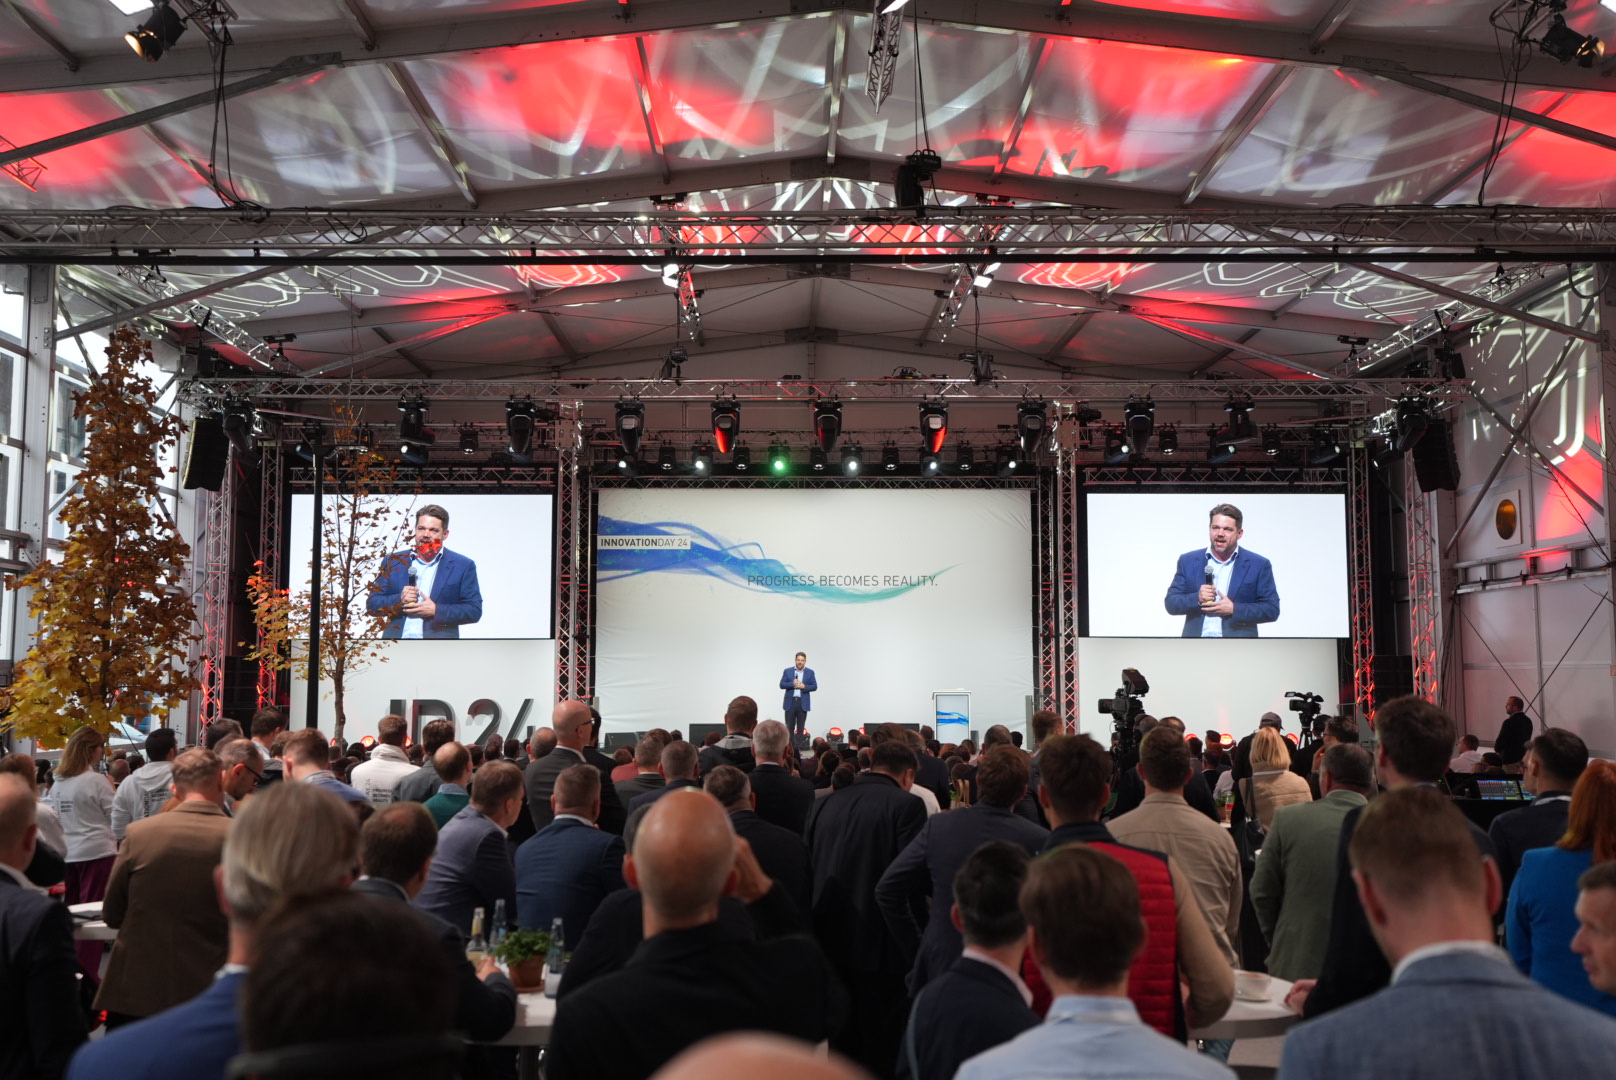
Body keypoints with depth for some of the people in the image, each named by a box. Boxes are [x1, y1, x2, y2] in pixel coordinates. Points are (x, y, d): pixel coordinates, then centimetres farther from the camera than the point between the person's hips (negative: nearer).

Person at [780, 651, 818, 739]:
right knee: (789, 727, 0)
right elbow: (781, 685, 1)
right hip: (790, 702, 0)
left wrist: (804, 686, -13)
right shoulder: (787, 671, 6)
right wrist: (792, 684, -15)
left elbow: (815, 686, 3)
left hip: (803, 703, 0)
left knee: (801, 728, 3)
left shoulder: (810, 672, 7)